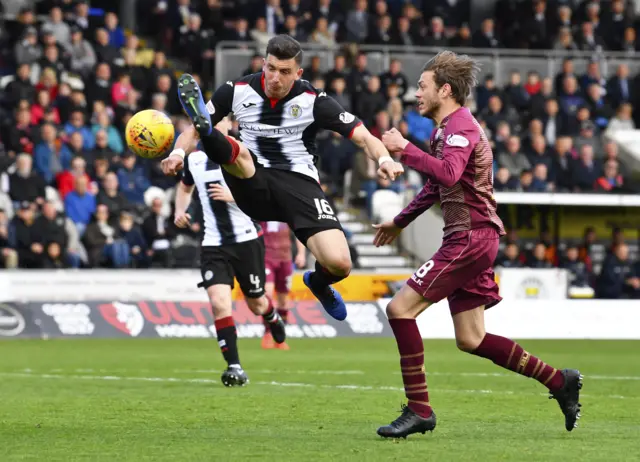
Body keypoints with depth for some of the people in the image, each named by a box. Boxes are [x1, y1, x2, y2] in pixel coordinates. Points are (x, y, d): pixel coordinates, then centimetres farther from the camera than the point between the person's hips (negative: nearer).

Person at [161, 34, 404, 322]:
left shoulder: (313, 101, -2)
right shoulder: (237, 91, 2)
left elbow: (363, 136, -6)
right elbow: (191, 132, 9)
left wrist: (384, 159, -28)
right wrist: (178, 153, -14)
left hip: (299, 183, -1)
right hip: (253, 187, 1)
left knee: (339, 264, -18)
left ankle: (319, 283, 16)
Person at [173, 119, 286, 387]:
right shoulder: (194, 160, 4)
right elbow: (185, 187, 26)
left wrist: (234, 196, -25)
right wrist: (180, 210, 7)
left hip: (246, 241, -2)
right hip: (213, 245, 2)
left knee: (256, 303, 14)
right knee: (219, 302, -18)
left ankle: (272, 316, 53)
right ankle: (234, 367, -14)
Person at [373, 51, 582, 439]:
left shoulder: (460, 126, -11)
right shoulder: (448, 127, 21)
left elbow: (448, 174, -32)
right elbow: (436, 186, 35)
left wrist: (404, 149, -25)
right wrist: (400, 222, 39)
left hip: (471, 236, -10)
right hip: (470, 238, 10)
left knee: (401, 308, -13)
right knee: (471, 340, 10)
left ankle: (419, 410, -11)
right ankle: (559, 381, 15)